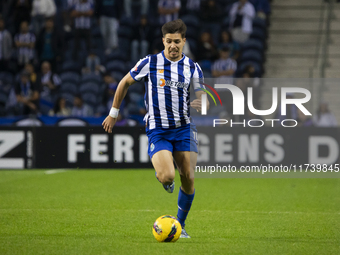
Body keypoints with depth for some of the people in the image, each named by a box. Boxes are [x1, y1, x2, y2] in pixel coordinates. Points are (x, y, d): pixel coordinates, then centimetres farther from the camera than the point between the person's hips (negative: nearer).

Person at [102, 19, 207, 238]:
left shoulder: (193, 68, 2)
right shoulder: (149, 63, -5)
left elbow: (201, 98, 7)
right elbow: (125, 83, 8)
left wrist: (200, 104, -18)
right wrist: (114, 113, 11)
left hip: (184, 128, 2)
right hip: (157, 130, -2)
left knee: (188, 178, -5)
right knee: (167, 176, -22)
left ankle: (180, 225, 16)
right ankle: (166, 180, 19)